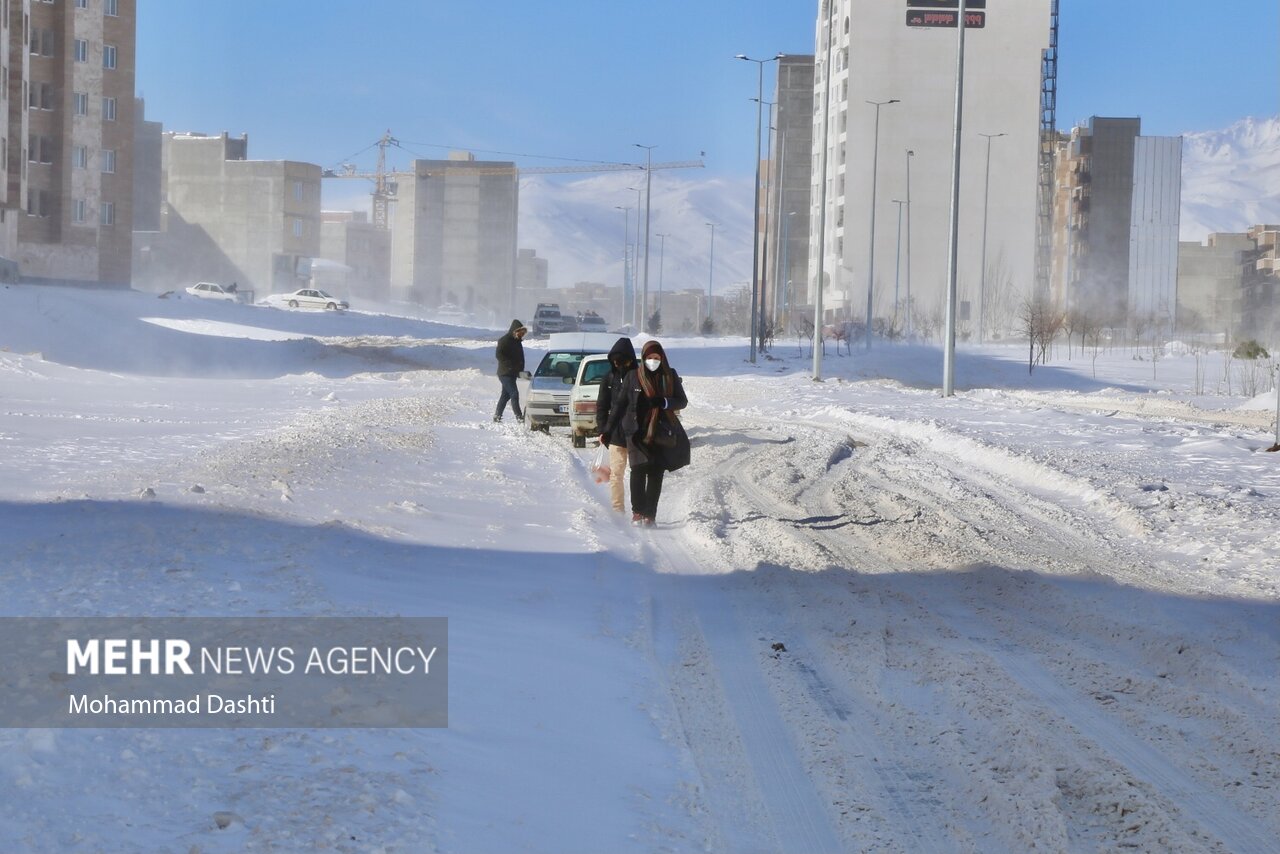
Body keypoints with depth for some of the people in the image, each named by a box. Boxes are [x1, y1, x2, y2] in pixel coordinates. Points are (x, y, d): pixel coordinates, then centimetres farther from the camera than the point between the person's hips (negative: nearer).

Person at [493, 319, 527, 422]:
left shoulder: (517, 341, 14)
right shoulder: (504, 340, -12)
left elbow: (520, 357, 21)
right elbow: (498, 354, -19)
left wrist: (520, 369, 8)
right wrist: (510, 365, -23)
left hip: (512, 374, 9)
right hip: (505, 373, -9)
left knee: (505, 395, 13)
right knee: (514, 394, -14)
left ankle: (497, 416, 21)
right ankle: (519, 417, -16)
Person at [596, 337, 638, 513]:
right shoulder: (609, 378, 5)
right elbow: (601, 406, 9)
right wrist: (603, 430, -1)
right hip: (616, 434, 2)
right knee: (616, 474, 1)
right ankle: (618, 511, 5)